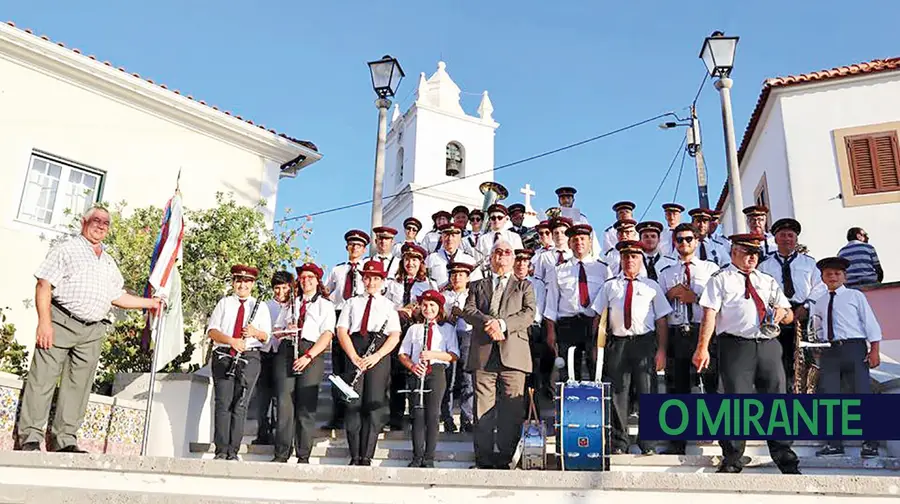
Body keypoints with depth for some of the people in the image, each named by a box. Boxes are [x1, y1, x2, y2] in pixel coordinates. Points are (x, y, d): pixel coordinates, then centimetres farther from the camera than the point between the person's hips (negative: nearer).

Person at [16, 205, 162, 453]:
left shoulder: (109, 262, 22)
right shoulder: (67, 249, 4)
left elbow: (118, 296, 27)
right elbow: (44, 285, -5)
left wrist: (150, 303, 22)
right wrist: (44, 321, -15)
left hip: (93, 332, 5)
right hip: (60, 322, -5)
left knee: (78, 386, 3)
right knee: (42, 380, -5)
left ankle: (64, 440, 8)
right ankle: (30, 438, 1)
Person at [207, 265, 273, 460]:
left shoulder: (261, 307, 14)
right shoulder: (224, 303, 15)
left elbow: (266, 336, 8)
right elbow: (212, 331, 5)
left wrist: (255, 332, -15)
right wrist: (231, 341, -12)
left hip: (249, 358, 0)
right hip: (223, 357, 0)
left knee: (240, 405, -3)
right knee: (223, 404, -5)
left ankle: (233, 452, 0)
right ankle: (221, 451, -2)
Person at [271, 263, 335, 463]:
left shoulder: (326, 305, 10)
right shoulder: (291, 303, 22)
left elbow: (327, 335, -2)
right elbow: (276, 330, 22)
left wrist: (308, 356, -13)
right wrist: (285, 330, -3)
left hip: (312, 354, -3)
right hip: (286, 351, 3)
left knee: (306, 405, -5)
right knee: (284, 401, -4)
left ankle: (303, 456, 0)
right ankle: (281, 453, 1)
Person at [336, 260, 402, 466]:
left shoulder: (388, 305, 15)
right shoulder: (353, 303, 18)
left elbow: (395, 336, 4)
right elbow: (342, 331, 7)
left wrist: (377, 355, -12)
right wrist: (354, 357, -8)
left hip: (379, 357, -1)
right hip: (354, 355, 1)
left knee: (374, 405, -5)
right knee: (353, 404, -3)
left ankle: (367, 457, 0)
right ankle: (354, 457, 3)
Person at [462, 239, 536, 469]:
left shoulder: (524, 286, 18)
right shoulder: (477, 286, 21)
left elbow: (529, 313, 2)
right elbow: (468, 310, 5)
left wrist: (502, 324, -12)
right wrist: (488, 323, -14)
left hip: (513, 354, -1)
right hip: (483, 354, 1)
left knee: (512, 410, -4)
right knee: (483, 409, 0)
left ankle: (506, 459, 3)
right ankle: (483, 460, 6)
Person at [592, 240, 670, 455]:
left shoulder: (651, 286, 10)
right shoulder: (609, 285, 12)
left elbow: (661, 320, 6)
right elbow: (599, 317, 9)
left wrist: (661, 350, -2)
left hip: (645, 342, -1)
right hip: (617, 343, 1)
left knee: (646, 393, 0)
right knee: (618, 394, 3)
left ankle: (647, 443, 12)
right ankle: (619, 444, 13)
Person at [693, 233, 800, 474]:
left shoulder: (768, 281, 23)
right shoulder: (721, 279, 7)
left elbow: (789, 316, 22)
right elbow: (710, 313, -4)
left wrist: (782, 312, -4)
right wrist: (703, 347, -15)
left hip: (769, 346, 5)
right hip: (736, 346, -4)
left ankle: (785, 460, 17)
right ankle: (732, 459, 5)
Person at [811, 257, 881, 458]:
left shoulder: (855, 296, 7)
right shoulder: (819, 303, 16)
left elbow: (870, 323, 2)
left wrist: (874, 350, -6)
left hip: (854, 347, -3)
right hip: (829, 351, 3)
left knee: (862, 392, -5)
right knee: (828, 395, 0)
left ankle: (870, 443, 4)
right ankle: (834, 443, 7)